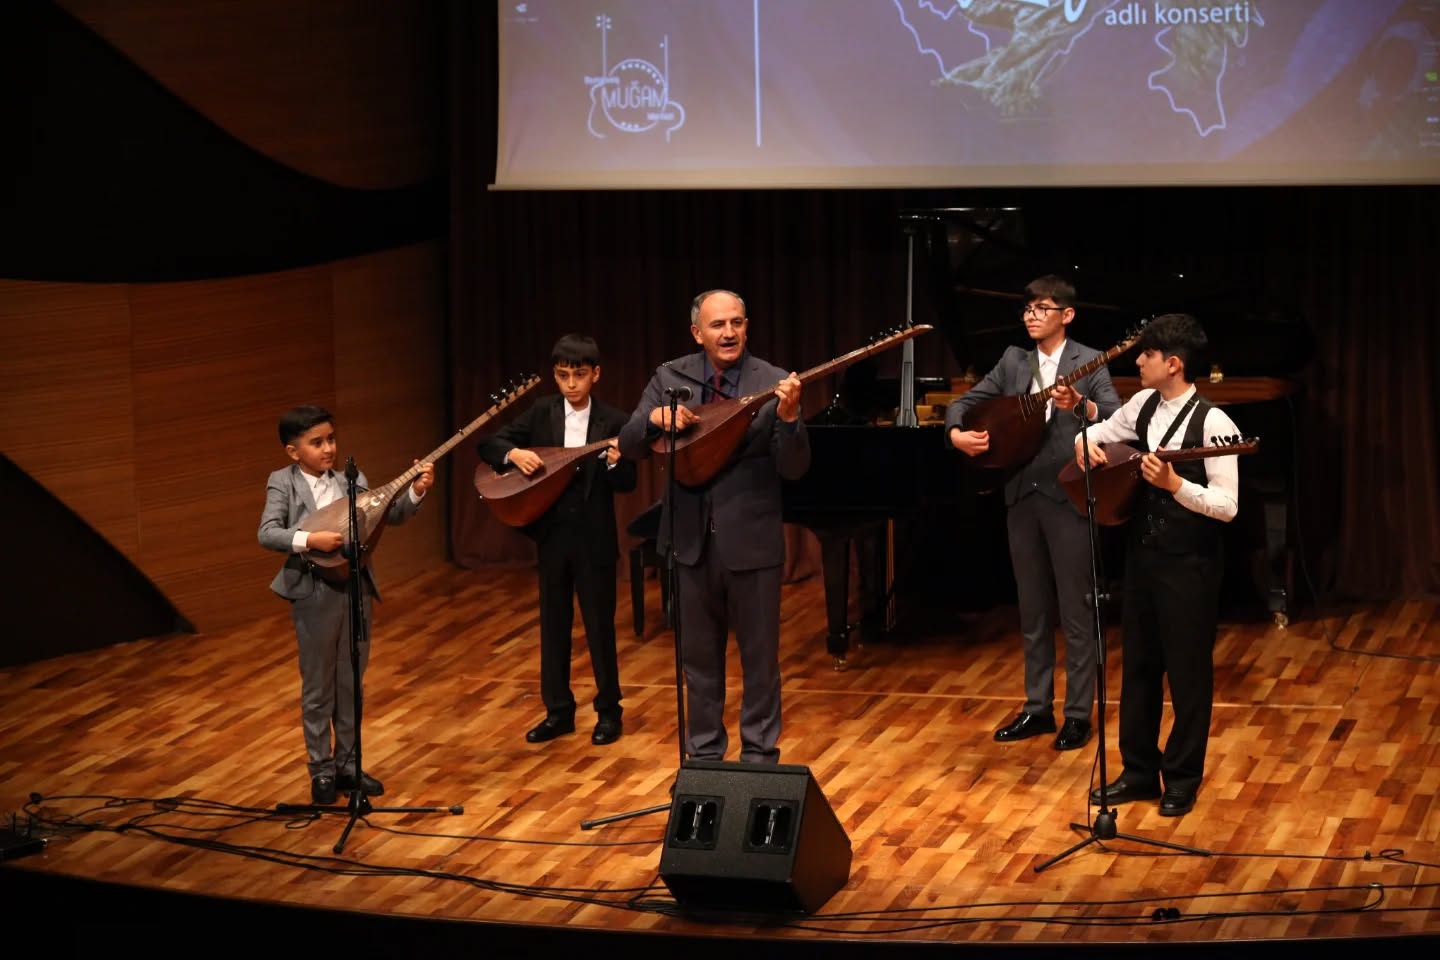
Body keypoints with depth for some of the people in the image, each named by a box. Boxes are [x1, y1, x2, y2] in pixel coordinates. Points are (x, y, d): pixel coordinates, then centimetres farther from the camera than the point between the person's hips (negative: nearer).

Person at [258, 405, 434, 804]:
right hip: (314, 594, -4)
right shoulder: (283, 483, -5)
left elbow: (391, 515, 4)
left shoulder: (352, 481, 6)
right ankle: (322, 772, 16)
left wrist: (416, 491, -12)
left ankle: (347, 766, 23)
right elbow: (267, 534, -16)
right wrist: (310, 539, -29)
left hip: (356, 589, 4)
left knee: (351, 685, 13)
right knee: (318, 688, 6)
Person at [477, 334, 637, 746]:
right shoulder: (541, 414, 3)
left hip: (594, 538, -3)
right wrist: (514, 454, -16)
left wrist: (615, 463, -26)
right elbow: (490, 445, 4)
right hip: (551, 535, 3)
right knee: (553, 624, 10)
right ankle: (558, 711, 19)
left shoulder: (614, 422, -5)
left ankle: (609, 711, 15)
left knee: (599, 625, 3)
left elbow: (628, 484, -5)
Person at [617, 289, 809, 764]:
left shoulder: (773, 383, -9)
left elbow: (793, 468, -13)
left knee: (759, 656, 7)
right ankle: (703, 753, 28)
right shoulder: (670, 377, 0)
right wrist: (656, 418, -21)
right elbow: (629, 445, 0)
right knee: (699, 655, 15)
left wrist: (788, 416, -31)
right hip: (691, 538, 3)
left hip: (751, 540, -3)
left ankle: (759, 754, 21)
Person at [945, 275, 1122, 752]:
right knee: (1032, 610, 12)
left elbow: (1118, 419, -17)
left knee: (1075, 612, 0)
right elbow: (964, 402, 12)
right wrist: (957, 433, -9)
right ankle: (1038, 708, 20)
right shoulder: (1013, 361, 10)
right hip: (1022, 496, 5)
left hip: (1070, 497, -5)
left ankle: (1078, 714, 7)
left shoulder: (1089, 361, -3)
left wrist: (1080, 406, -35)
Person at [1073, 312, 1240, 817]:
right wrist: (1084, 440, -1)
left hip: (1188, 564, -7)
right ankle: (1139, 770, 25)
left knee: (1187, 670, 4)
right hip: (1141, 553, 7)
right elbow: (1102, 431, 22)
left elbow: (1227, 506, -20)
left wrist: (1174, 483, -31)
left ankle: (1182, 779, 17)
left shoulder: (1212, 423, -18)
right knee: (1137, 663, 14)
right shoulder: (1144, 404, 3)